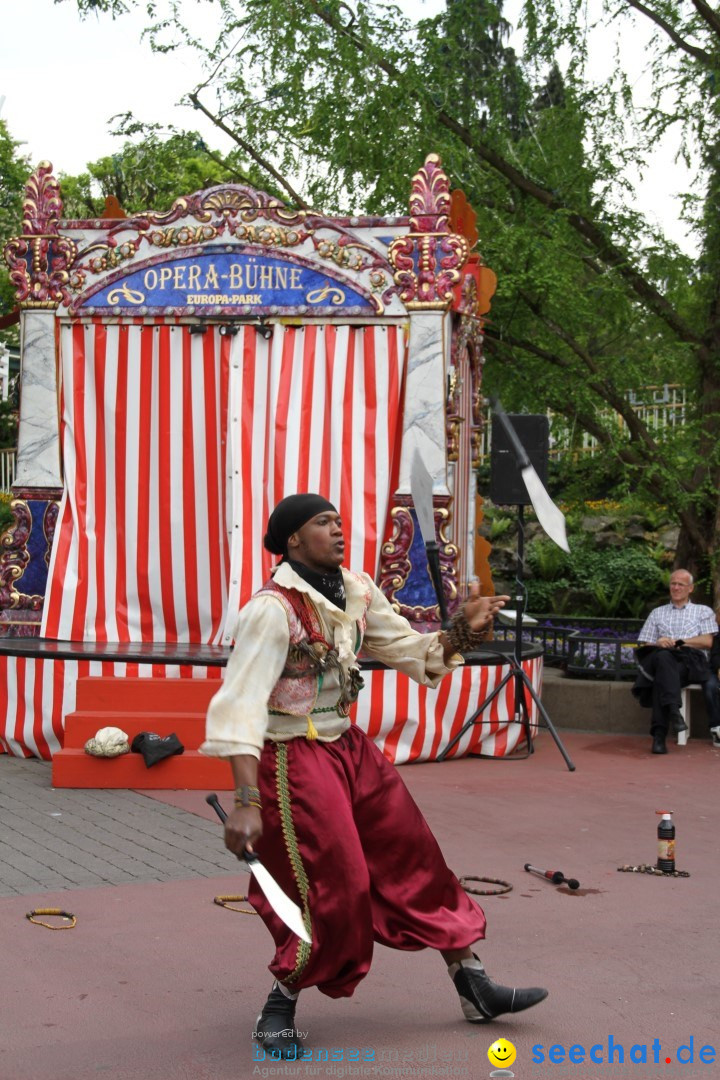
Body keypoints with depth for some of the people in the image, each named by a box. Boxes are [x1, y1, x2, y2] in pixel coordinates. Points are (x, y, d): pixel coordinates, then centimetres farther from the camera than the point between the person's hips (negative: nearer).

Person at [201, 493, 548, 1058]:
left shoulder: (357, 592, 2)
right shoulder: (272, 609, -21)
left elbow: (413, 651, 12)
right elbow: (240, 705, -28)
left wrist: (465, 631, -8)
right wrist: (245, 802, -36)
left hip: (349, 747, 8)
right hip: (293, 758, -8)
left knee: (415, 858, 11)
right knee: (332, 890, -7)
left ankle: (475, 987, 23)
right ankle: (279, 1007, 17)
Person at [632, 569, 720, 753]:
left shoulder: (704, 611, 25)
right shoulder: (657, 613, 31)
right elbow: (644, 646, 20)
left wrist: (678, 642, -3)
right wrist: (658, 644, -3)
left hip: (694, 662, -1)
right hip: (664, 660, 1)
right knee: (662, 655, -40)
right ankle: (673, 710, -53)